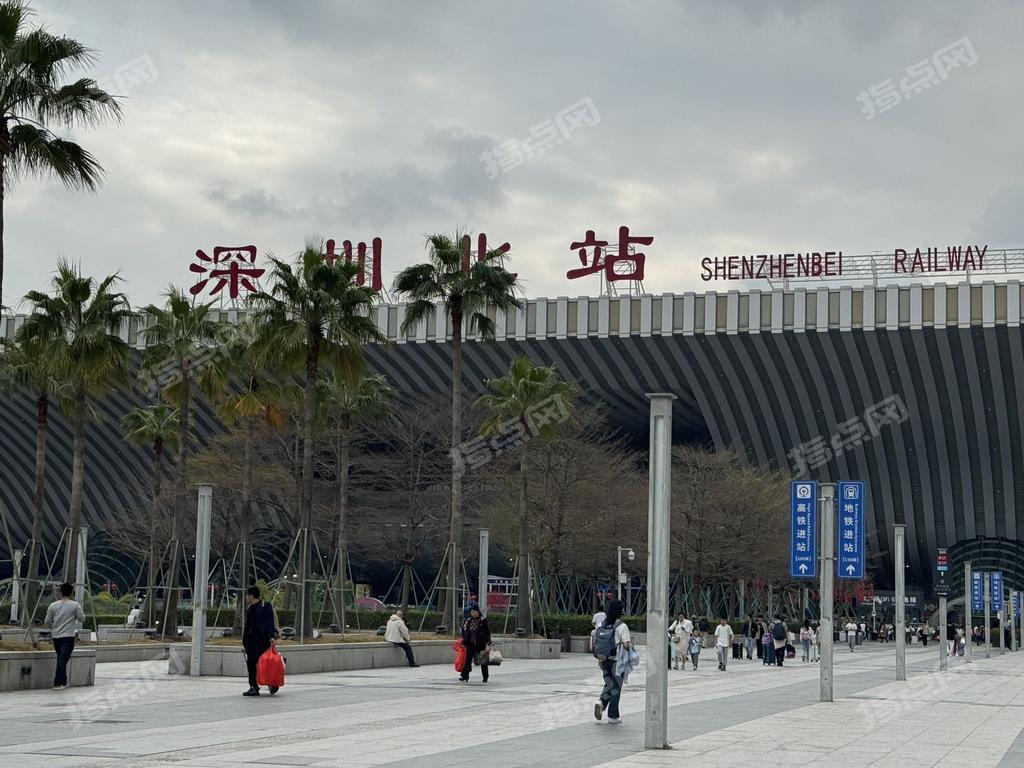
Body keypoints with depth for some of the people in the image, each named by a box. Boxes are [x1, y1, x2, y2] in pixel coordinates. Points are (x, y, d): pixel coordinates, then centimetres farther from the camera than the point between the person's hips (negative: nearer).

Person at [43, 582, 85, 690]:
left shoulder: (53, 605, 3)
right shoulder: (75, 605, -5)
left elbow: (47, 622, 7)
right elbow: (82, 619, -1)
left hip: (56, 636, 4)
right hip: (68, 637, -4)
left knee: (61, 659, 17)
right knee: (63, 660, -8)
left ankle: (63, 682, 23)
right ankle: (58, 683, -17)